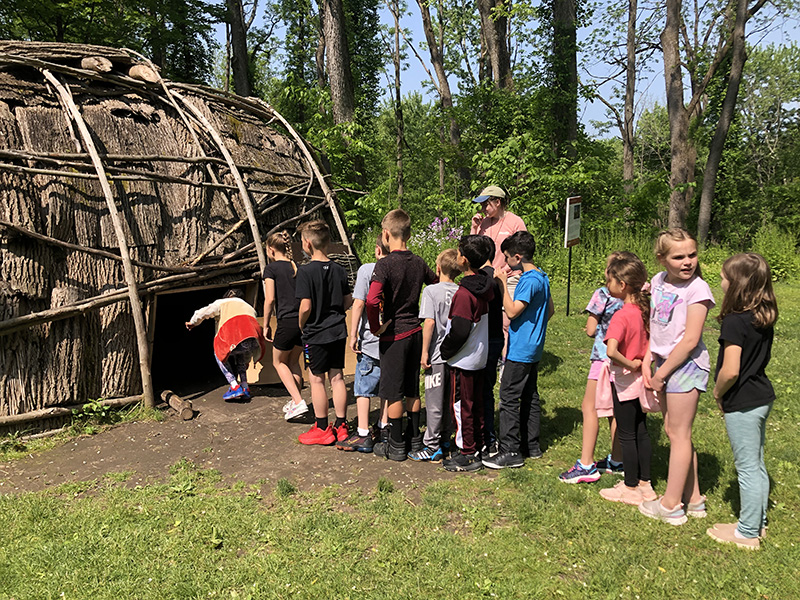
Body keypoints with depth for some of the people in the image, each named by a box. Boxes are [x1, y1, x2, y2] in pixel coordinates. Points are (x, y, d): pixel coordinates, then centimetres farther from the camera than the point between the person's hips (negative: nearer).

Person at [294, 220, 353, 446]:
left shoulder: (306, 271, -15)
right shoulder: (339, 270, 3)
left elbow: (305, 306, -19)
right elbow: (348, 301, 7)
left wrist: (301, 325, -2)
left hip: (315, 334, -6)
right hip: (338, 330, 6)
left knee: (316, 379, 6)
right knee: (337, 377, 11)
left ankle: (322, 429, 14)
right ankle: (341, 426, 18)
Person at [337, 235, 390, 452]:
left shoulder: (367, 270, -9)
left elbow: (358, 304, -13)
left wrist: (353, 335, -7)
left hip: (371, 339, -5)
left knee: (363, 387, 1)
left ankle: (363, 435, 1)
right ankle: (384, 426, 27)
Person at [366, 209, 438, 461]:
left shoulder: (385, 264, -17)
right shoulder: (419, 263, 2)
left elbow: (372, 300, -30)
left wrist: (376, 327, -15)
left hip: (394, 334, -6)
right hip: (415, 332, 6)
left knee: (393, 392, 5)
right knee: (412, 390, 17)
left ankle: (396, 446, 14)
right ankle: (414, 439, 28)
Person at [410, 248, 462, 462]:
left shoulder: (432, 290, -12)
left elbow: (429, 322, -20)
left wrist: (425, 352, -14)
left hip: (437, 356, -5)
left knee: (434, 403, 2)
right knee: (449, 400, 17)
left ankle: (432, 448, 8)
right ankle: (442, 438, 30)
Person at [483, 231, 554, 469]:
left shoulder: (529, 281, -19)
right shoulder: (542, 277, 10)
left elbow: (512, 311, -24)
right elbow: (550, 310, 18)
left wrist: (502, 284, -18)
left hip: (520, 350, -10)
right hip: (533, 348, 10)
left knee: (509, 398, -5)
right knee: (529, 396, 16)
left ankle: (511, 452, -2)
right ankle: (531, 445, 25)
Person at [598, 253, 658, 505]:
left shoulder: (621, 316, -24)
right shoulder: (645, 310, -1)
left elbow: (611, 351, -39)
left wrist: (629, 364, -23)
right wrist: (641, 362, 8)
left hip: (625, 381, -7)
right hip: (642, 379, 7)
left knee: (626, 435, 6)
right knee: (641, 431, 17)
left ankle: (631, 488, 18)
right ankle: (644, 483, 28)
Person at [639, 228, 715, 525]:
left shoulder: (697, 289, -15)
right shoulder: (659, 281, 6)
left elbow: (690, 340, -18)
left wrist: (662, 373, -13)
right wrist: (647, 362, 2)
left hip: (686, 365, -8)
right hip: (664, 362, 8)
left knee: (678, 433, 1)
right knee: (673, 430, 14)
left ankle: (671, 505, 12)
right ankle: (693, 498, 27)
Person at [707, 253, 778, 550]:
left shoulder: (735, 321, -23)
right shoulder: (765, 318, 3)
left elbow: (730, 371, -27)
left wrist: (718, 393, -8)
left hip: (742, 403, -9)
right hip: (762, 396, 9)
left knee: (747, 467, 3)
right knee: (757, 464, 19)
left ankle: (747, 533, 17)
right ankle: (759, 522, 33)